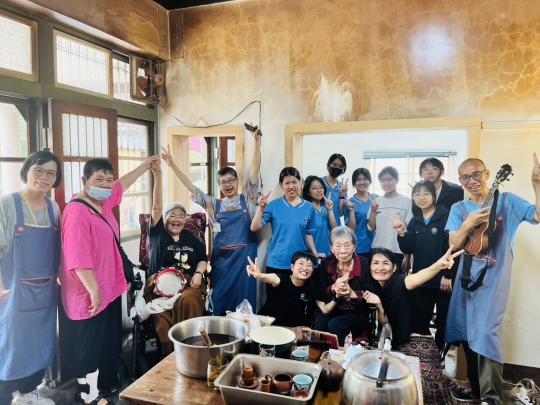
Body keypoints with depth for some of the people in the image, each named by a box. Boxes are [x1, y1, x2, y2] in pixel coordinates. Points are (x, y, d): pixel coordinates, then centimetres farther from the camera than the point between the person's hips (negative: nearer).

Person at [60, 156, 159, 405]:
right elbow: (78, 259, -28)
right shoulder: (77, 212, -24)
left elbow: (124, 183, 24)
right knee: (90, 347, 7)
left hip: (110, 289, 10)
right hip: (90, 295, -10)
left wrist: (146, 165, 34)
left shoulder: (103, 202, 4)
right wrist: (93, 291, -25)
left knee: (110, 343, 22)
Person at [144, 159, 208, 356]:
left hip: (187, 283, 2)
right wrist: (158, 176, -13)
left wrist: (198, 273, -3)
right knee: (164, 314, -31)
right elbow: (156, 207, -3)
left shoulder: (191, 238, 16)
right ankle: (169, 355, -17)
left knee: (187, 301, -33)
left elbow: (203, 260, 21)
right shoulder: (158, 233, 8)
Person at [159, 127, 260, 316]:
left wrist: (257, 140, -9)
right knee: (219, 301, 8)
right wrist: (172, 164, 0)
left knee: (244, 300, 5)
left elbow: (255, 168, -2)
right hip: (222, 258, 2)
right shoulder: (214, 205, 9)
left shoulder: (247, 199, 4)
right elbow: (190, 187, 6)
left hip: (244, 257, -2)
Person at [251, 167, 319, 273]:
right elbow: (254, 228, -8)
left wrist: (315, 254, 1)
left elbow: (308, 234, 9)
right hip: (276, 263, -1)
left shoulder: (309, 207, 2)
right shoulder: (274, 205, -3)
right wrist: (261, 207, -18)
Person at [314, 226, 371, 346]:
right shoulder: (326, 263, -1)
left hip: (359, 315, -3)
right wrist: (333, 288, -21)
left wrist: (352, 293, -28)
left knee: (334, 324, -30)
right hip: (333, 311, 3)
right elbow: (320, 294, 0)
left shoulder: (365, 265, -11)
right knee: (320, 322, -29)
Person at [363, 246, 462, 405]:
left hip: (419, 345, -7)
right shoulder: (373, 289, 4)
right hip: (398, 346, 7)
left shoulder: (397, 282, -15)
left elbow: (417, 278, -40)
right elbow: (385, 323, 5)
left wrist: (439, 264, -62)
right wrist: (378, 305, -17)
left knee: (420, 388, -22)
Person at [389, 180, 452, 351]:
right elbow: (408, 249, 4)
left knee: (443, 321, 10)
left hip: (442, 278, -5)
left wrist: (448, 275, -17)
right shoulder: (414, 222, 8)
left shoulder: (445, 217, -10)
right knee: (422, 320, 14)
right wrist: (402, 233, -12)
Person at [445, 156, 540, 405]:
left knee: (486, 334, -14)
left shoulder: (507, 201, 0)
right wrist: (468, 224, -18)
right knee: (468, 335, 11)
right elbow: (454, 245, 0)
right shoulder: (458, 208, 7)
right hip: (467, 277, 4)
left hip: (494, 279, -4)